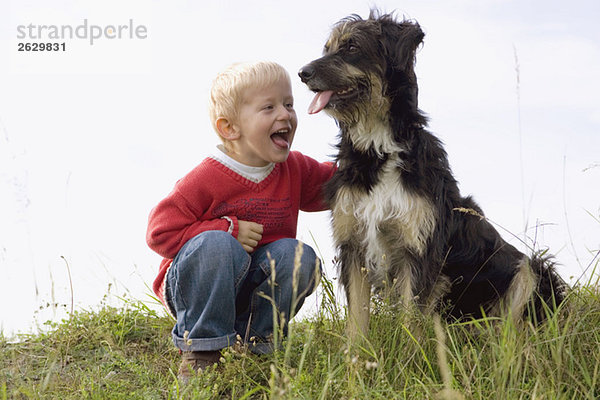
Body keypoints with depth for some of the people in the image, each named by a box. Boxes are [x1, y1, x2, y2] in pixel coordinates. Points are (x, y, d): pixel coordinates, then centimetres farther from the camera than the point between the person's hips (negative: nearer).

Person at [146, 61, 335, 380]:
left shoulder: (296, 170, 0)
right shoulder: (206, 179, -19)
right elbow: (160, 231, -19)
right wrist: (228, 229, -24)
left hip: (254, 288, 5)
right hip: (192, 287, -5)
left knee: (299, 256, -21)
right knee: (216, 244, -36)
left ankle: (254, 341, -4)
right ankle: (200, 349, -22)